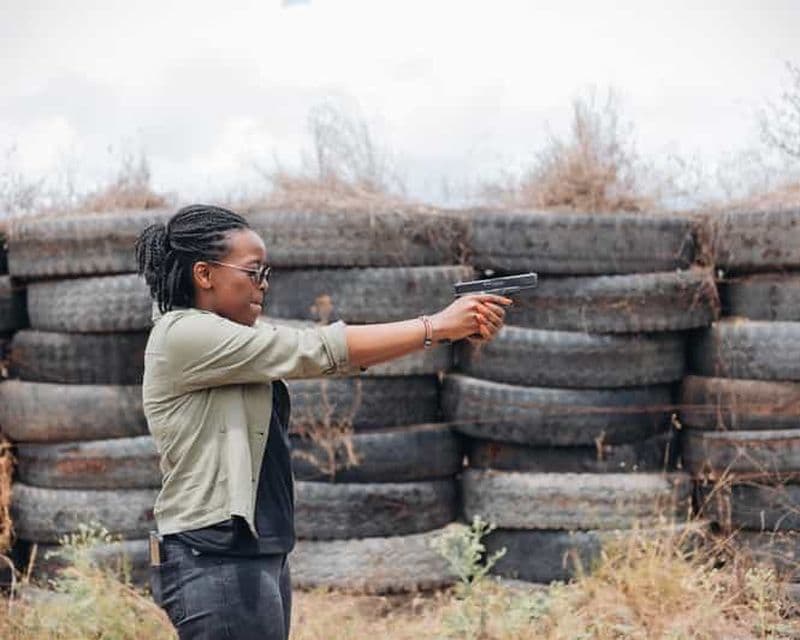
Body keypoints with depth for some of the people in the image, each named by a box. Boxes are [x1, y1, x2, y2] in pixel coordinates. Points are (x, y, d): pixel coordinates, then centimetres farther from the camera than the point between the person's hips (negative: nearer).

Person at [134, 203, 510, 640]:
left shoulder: (235, 339, 15)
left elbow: (342, 356, 6)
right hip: (217, 560, -10)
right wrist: (437, 326, -11)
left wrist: (455, 326, -6)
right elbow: (316, 351, -15)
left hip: (262, 554, 10)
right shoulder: (183, 335, -13)